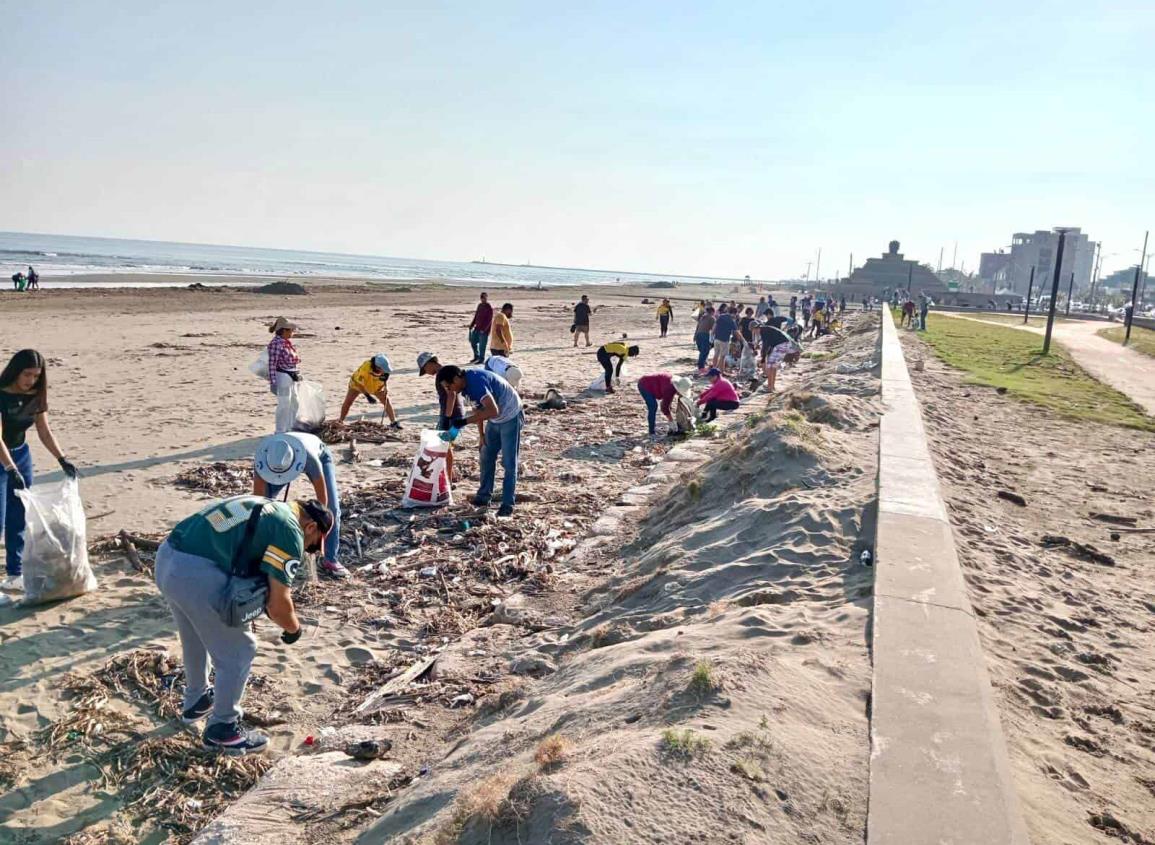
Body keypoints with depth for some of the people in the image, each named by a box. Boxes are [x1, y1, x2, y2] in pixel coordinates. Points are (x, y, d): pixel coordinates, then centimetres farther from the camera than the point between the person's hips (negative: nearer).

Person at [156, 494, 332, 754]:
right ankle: (221, 730, 22)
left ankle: (196, 702, 52)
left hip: (166, 558, 10)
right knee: (238, 652, 8)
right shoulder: (290, 532, -4)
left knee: (194, 640, 32)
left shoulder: (264, 507, 22)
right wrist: (294, 628, 13)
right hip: (197, 573, -10)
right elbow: (278, 605, -6)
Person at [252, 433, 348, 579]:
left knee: (332, 507, -15)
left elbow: (322, 500, -38)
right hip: (284, 459, 3)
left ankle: (330, 559, -3)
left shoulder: (311, 458, -47)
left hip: (320, 455, -2)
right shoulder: (262, 458, -39)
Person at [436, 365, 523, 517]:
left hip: (510, 418, -9)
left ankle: (508, 504, 3)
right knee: (486, 457, 12)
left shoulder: (476, 381, -31)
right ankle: (484, 496, 23)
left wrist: (464, 422, -37)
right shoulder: (467, 384, -4)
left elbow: (493, 411, -39)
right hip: (495, 421, 9)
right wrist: (481, 433, 9)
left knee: (509, 463, -4)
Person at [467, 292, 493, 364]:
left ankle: (481, 359, 11)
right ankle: (476, 357, 29)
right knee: (473, 342, 13)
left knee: (482, 345, -3)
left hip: (484, 330, -8)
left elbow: (489, 320, -17)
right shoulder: (479, 305, 12)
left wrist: (483, 329, -22)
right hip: (477, 328, 8)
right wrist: (471, 325, 14)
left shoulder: (489, 308, -12)